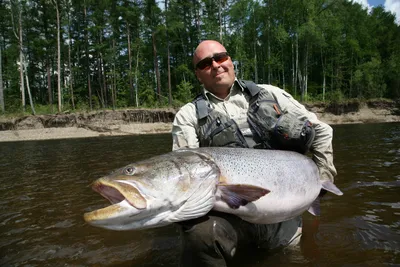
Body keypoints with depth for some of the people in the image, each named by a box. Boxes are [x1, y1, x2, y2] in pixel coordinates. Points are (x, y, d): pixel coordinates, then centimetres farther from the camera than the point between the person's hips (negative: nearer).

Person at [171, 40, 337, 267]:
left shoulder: (269, 94, 8)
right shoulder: (189, 116, 2)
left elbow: (321, 131, 14)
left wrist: (322, 180, 8)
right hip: (230, 217, -2)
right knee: (201, 235, -31)